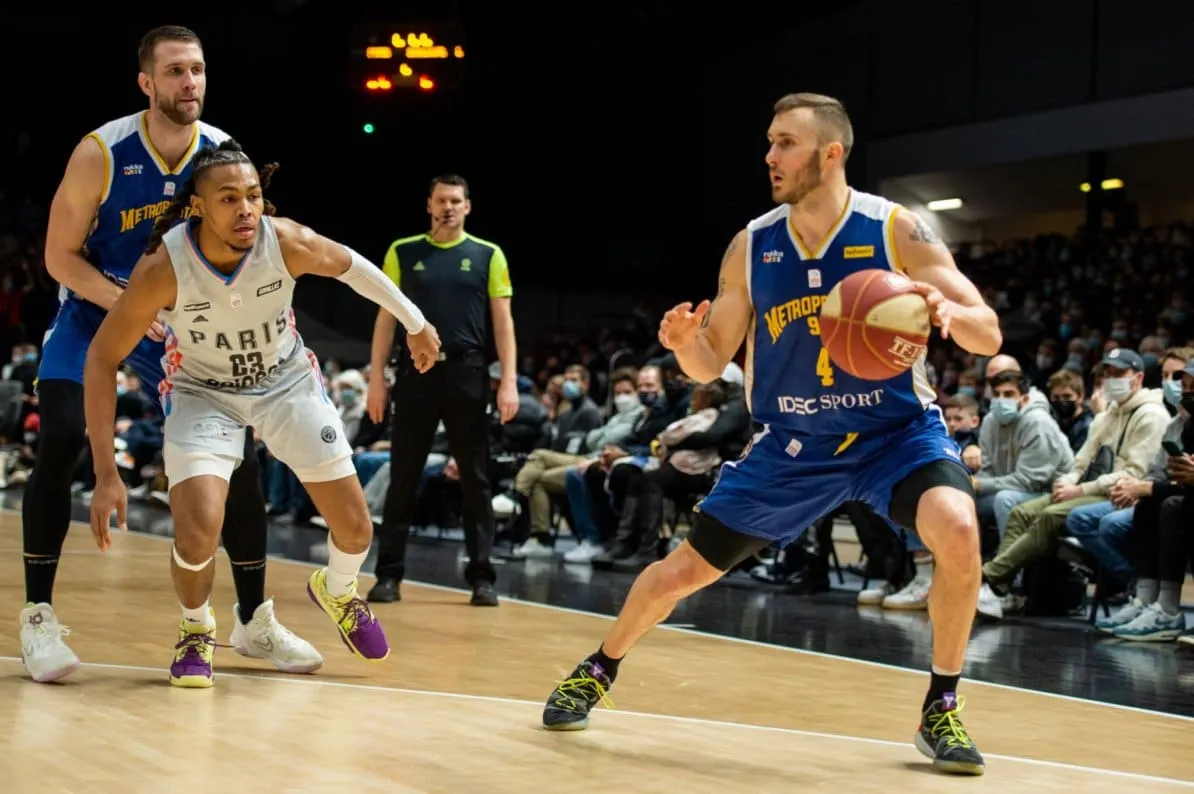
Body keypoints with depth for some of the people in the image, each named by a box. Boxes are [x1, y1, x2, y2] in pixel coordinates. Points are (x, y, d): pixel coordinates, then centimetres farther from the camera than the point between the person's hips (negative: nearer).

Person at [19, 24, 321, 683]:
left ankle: (253, 619, 12)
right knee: (59, 445, -20)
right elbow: (60, 256, -16)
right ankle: (38, 617, -7)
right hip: (95, 308, -3)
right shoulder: (101, 154, -22)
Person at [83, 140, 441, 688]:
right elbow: (101, 359, -22)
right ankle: (196, 630, 10)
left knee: (355, 529, 2)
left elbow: (348, 266, -3)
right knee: (198, 534, -24)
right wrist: (106, 473, -26)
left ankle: (337, 591, 40)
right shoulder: (164, 267, -31)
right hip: (202, 391, -2)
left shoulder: (288, 242, -27)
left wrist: (415, 322, 10)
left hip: (287, 382, 2)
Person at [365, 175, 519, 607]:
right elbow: (386, 317, 8)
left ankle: (482, 576, 7)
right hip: (416, 372, 1)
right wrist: (377, 378, 1)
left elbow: (503, 321, 3)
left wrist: (508, 380, -6)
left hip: (468, 374, 0)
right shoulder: (402, 252, 7)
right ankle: (389, 574, 9)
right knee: (403, 477, 3)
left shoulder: (488, 255, 5)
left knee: (476, 479, 2)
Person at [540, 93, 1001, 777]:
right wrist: (686, 342, -21)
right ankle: (597, 671, 33)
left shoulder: (897, 231, -15)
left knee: (957, 530, -31)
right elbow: (711, 366, 3)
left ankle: (942, 709, -10)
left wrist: (948, 312, -39)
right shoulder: (751, 247, -5)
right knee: (683, 570, 4)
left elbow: (989, 338, -16)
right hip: (794, 442, 3)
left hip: (896, 430, -3)